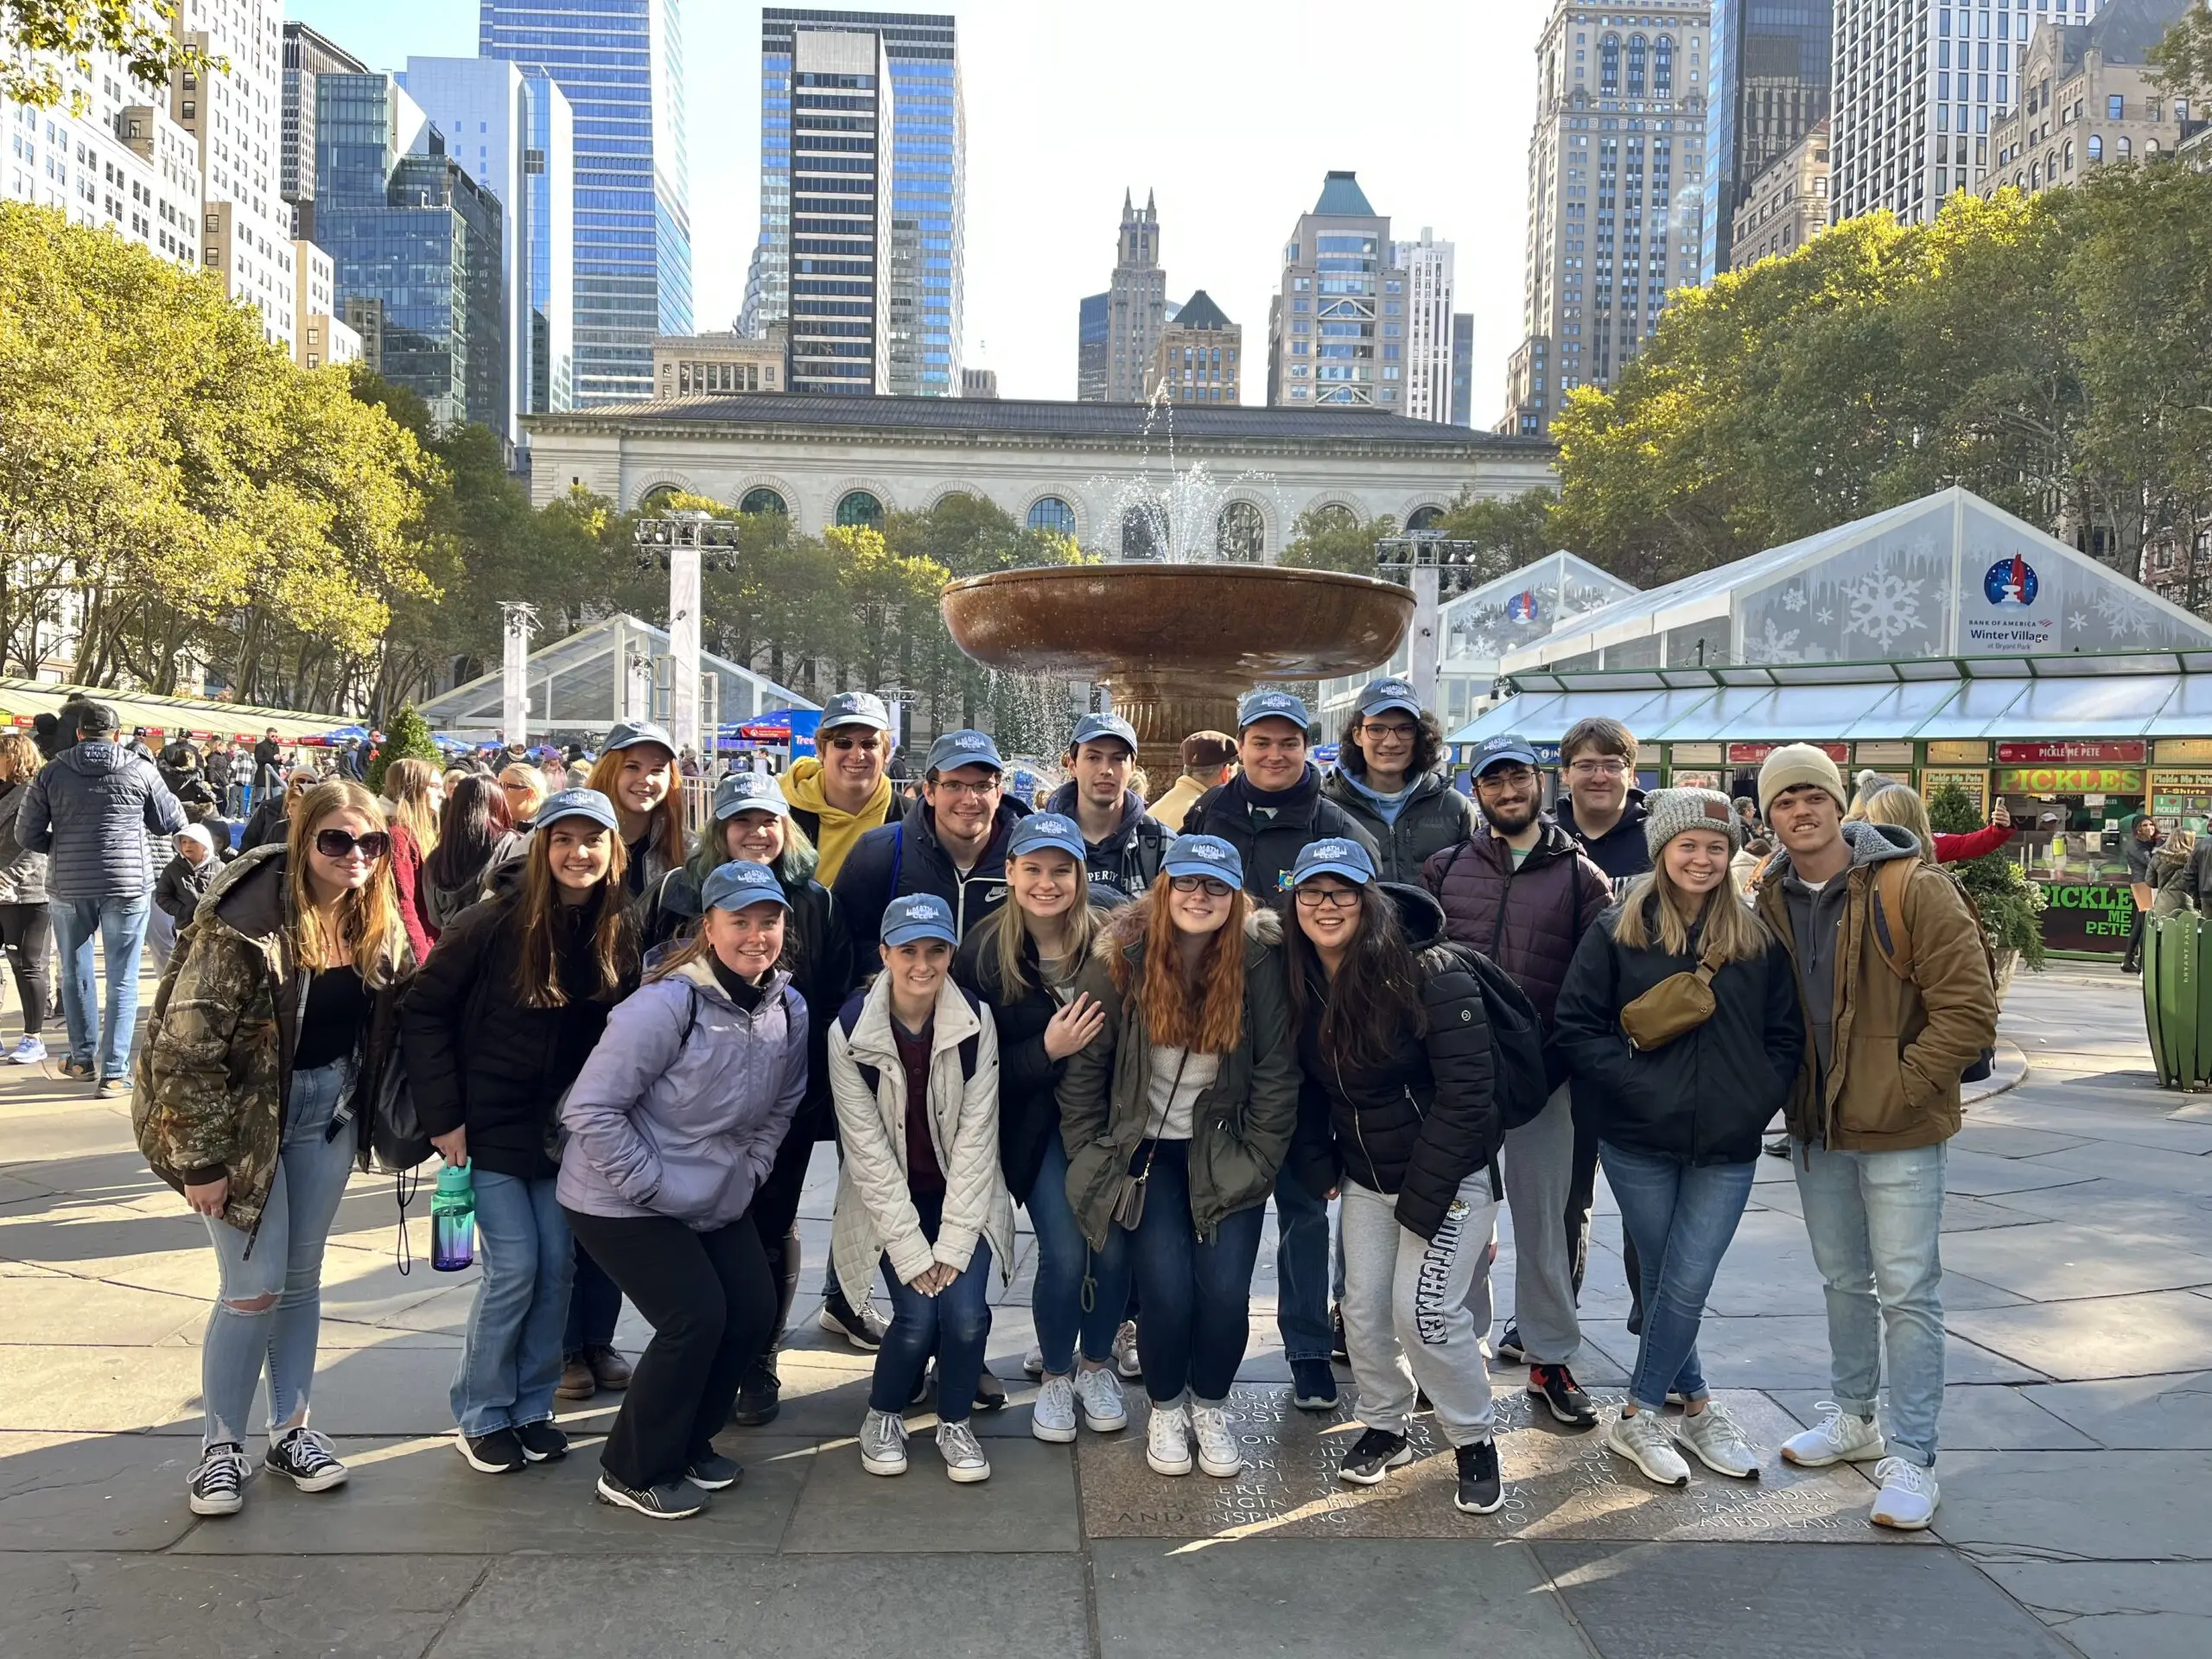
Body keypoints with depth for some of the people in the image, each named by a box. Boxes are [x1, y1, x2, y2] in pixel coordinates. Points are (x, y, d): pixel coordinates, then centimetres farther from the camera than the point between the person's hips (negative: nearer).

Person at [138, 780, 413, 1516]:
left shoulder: (379, 925, -4)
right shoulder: (247, 922, -24)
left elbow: (395, 1023, 7)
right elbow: (185, 1045, -22)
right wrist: (202, 1159, -19)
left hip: (328, 1110, 5)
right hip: (243, 1112, -5)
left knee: (302, 1278, 14)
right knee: (255, 1286, -2)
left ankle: (290, 1430, 28)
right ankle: (220, 1445, 18)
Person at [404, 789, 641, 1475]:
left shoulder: (619, 932, -3)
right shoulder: (494, 923, -16)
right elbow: (424, 1013, -11)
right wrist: (442, 1116, -13)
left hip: (565, 1130, 4)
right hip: (490, 1126, -4)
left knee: (558, 1265, 6)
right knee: (513, 1265, -4)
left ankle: (532, 1406, 23)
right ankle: (480, 1417, 15)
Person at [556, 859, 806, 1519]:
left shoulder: (789, 1011, -5)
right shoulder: (667, 1005, -26)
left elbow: (779, 1109, 11)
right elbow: (589, 1108, -25)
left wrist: (746, 1175, 2)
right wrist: (651, 1186, -22)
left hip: (716, 1200, 7)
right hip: (619, 1200, -7)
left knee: (755, 1310, 3)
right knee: (696, 1318, -13)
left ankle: (687, 1443, 28)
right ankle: (632, 1471, 9)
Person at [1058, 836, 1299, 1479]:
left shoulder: (1260, 960, -11)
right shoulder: (1120, 960, -12)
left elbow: (1277, 1072, -5)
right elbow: (1083, 1067, -4)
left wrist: (1256, 1163, -6)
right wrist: (1090, 1161, -4)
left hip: (1225, 1153, 1)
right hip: (1146, 1150, 0)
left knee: (1225, 1292, -11)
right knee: (1167, 1293, -12)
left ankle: (1210, 1405, 20)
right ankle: (1165, 1407, 19)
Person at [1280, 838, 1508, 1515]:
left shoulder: (1431, 974, -21)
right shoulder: (1303, 984, -2)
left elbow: (1468, 1091, -22)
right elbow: (1309, 1088, 11)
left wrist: (1421, 1199, -21)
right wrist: (1318, 1166, -1)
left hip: (1449, 1174, -6)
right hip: (1364, 1177, 6)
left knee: (1425, 1310, -10)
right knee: (1364, 1308, 8)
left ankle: (1475, 1441, 14)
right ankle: (1384, 1427, 31)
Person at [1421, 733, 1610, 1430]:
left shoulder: (1579, 873, 2)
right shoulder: (1445, 868, 6)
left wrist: (1570, 1053, -9)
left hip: (1543, 1074, -1)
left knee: (1543, 1215, 7)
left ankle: (1549, 1356, 20)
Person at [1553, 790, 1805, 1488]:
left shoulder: (1757, 939, 5)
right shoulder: (1617, 931, -2)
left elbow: (1786, 1036, 9)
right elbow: (1576, 1026, -5)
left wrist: (1755, 1101, -6)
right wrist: (1640, 1084, -14)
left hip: (1727, 1149, 1)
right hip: (1639, 1142, -1)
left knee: (1686, 1286, -1)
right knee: (1665, 1282, 9)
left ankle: (1639, 1415, 16)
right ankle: (1696, 1406, 27)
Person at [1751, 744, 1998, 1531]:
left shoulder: (1912, 890, -14)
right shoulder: (1773, 903, 3)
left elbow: (1969, 1009, -16)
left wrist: (1895, 1092, -17)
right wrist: (1788, 1089, 3)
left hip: (1898, 1130, -6)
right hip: (1815, 1128, 6)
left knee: (1907, 1291, 0)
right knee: (1843, 1280, 19)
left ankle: (1911, 1457, 11)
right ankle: (1854, 1420, 35)